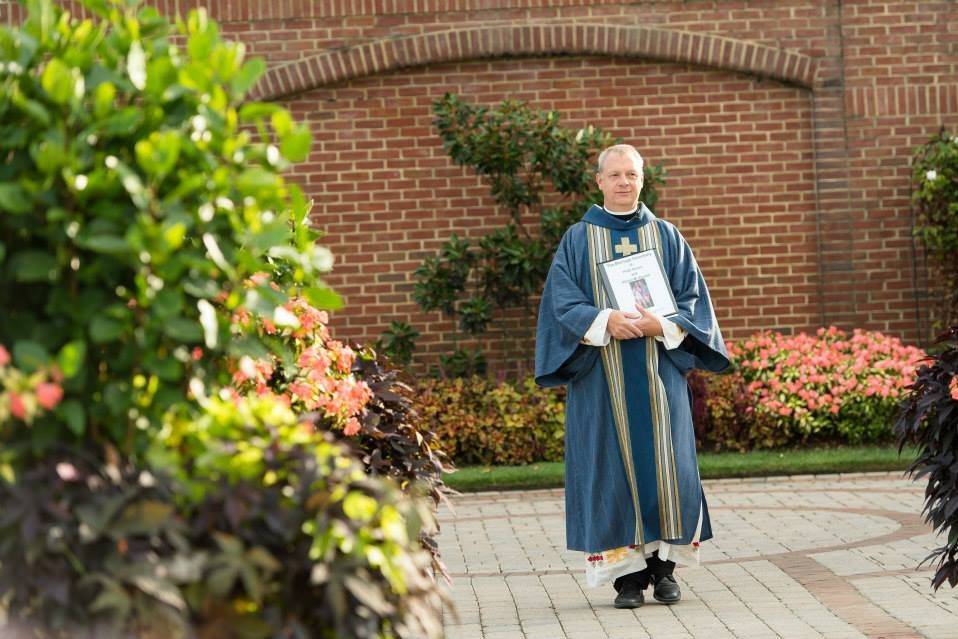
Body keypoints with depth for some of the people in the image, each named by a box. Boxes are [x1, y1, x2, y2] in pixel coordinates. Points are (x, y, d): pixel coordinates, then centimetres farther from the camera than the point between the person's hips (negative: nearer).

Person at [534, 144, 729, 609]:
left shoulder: (666, 236, 11)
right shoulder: (578, 239, 7)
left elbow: (692, 297, 7)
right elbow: (564, 302, -1)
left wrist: (662, 325, -12)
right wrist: (606, 321, -18)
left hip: (658, 372, 1)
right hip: (602, 375, -1)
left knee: (665, 462, -2)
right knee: (614, 467, -3)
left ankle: (663, 568, 8)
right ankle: (628, 575, 1)